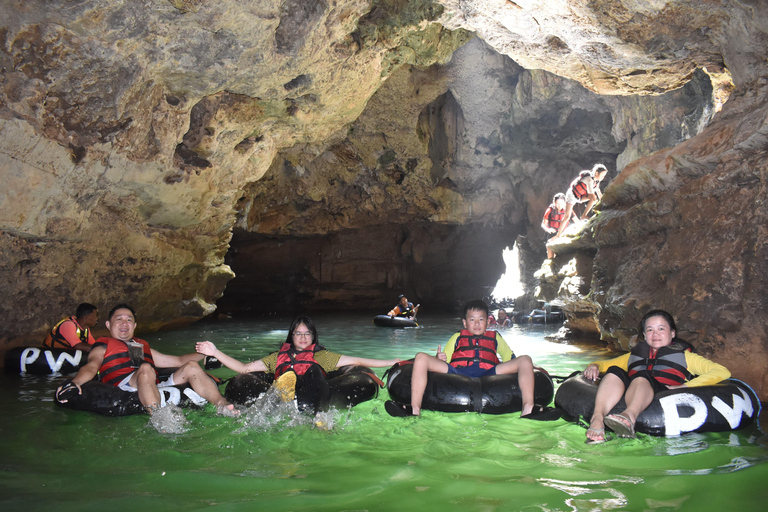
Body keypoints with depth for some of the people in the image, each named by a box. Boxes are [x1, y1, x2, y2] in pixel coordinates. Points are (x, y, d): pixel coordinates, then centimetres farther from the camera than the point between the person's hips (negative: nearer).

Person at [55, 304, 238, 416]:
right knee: (146, 368, -35)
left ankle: (222, 406, -30)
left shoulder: (143, 346, 38)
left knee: (191, 366, -10)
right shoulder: (103, 347, 22)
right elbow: (91, 367, -1)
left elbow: (178, 360, 38)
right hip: (123, 388, -5)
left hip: (156, 390, 6)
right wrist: (75, 382, -24)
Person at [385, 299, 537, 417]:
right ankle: (415, 409, -32)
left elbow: (510, 358, 26)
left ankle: (527, 408, -36)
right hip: (457, 372, 0)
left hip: (487, 374, 0)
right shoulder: (458, 337, 32)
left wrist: (522, 366, 4)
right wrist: (439, 358, -2)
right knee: (421, 358, -18)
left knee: (525, 360, -16)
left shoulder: (494, 337, 34)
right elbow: (444, 359, 22)